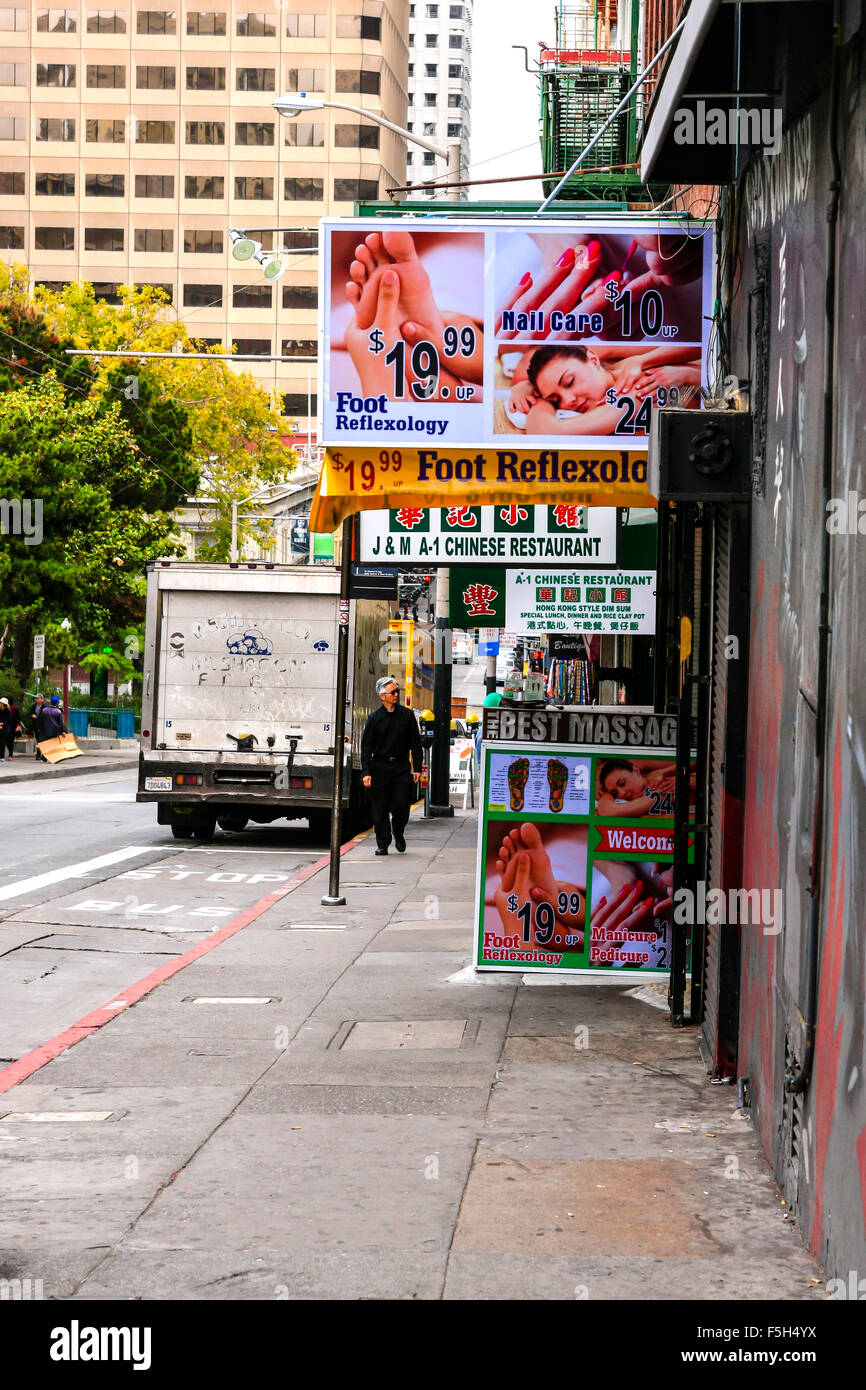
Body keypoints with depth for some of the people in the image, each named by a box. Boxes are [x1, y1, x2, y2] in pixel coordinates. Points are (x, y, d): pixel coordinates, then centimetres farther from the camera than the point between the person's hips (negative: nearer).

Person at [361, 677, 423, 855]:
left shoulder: (407, 715, 5)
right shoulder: (374, 718, 1)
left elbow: (415, 743, 9)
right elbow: (366, 746, 1)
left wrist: (417, 768, 2)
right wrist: (366, 772, -7)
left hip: (401, 767, 0)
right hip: (380, 767, 0)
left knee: (402, 804, -8)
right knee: (380, 809, 0)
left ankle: (398, 835, 18)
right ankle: (383, 844, 11)